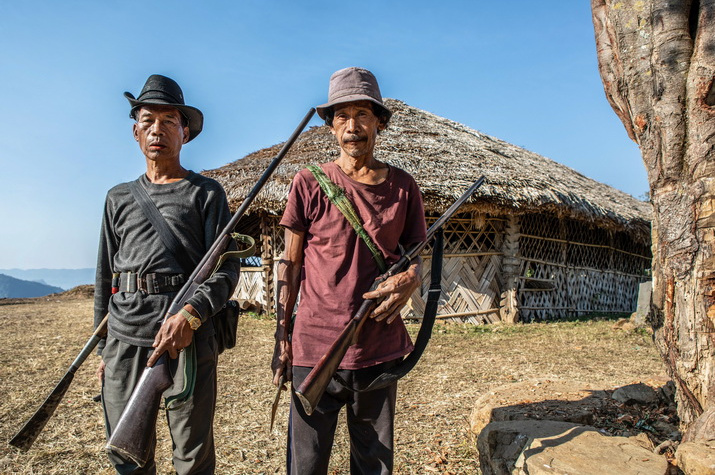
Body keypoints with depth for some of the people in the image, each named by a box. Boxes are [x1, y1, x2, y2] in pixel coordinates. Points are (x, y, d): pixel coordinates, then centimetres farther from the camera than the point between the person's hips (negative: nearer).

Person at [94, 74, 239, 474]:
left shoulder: (206, 193, 5)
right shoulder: (119, 197, 17)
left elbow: (226, 270, -3)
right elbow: (105, 277, 18)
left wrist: (191, 315, -20)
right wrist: (103, 347, 16)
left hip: (190, 338, -3)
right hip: (125, 340, 4)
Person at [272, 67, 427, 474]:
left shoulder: (403, 186, 3)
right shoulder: (309, 183, -1)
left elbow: (415, 256, 11)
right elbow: (291, 265, 3)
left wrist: (410, 280, -13)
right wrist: (282, 337, 2)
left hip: (380, 351, 2)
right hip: (314, 349, -1)